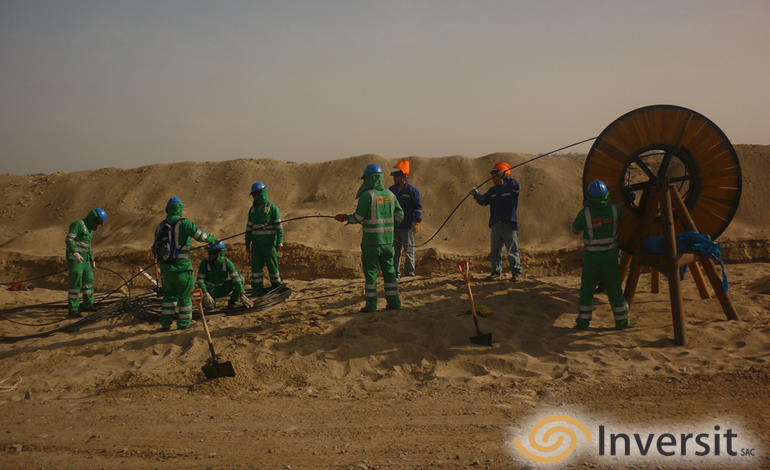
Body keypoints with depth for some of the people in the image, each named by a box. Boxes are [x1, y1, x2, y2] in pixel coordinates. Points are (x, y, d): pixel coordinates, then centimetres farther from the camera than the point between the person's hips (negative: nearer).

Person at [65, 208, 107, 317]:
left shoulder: (89, 229, 20)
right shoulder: (78, 224, -9)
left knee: (89, 280, 12)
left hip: (85, 259, 9)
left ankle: (88, 305, 24)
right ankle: (72, 309, -5)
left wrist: (92, 259, 27)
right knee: (76, 283, -9)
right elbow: (69, 240, -19)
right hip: (75, 259, -9)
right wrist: (75, 253, -30)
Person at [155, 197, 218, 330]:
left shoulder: (160, 227, 7)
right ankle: (184, 323, 14)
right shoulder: (184, 224, -12)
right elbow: (201, 236, -10)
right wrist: (213, 239, 8)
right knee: (185, 295, 8)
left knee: (169, 295, 19)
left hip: (166, 268, 5)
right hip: (182, 268, -5)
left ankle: (165, 323, 19)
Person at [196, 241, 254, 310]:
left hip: (223, 288, 1)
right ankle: (212, 302, 4)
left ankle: (232, 301, -8)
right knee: (207, 305, -35)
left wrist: (242, 296, -38)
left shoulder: (227, 262, -21)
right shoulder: (204, 262, -21)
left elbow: (236, 278, -28)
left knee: (241, 277, -25)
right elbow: (200, 280, -22)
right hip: (210, 290, -1)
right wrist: (205, 295, -38)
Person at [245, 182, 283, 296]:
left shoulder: (272, 207, -3)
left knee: (272, 265, 0)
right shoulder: (252, 209, 13)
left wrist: (279, 241, -11)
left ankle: (277, 287, 14)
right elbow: (249, 226, 18)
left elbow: (279, 225, -5)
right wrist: (248, 243, 16)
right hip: (256, 243, 5)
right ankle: (256, 290, 7)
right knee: (256, 265, 2)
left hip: (269, 243, -5)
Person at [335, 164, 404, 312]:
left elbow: (358, 217, -12)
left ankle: (371, 304, 7)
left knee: (370, 271, 4)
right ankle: (394, 302, 16)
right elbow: (399, 215, 9)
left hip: (371, 240, -5)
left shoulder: (367, 195, -11)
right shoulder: (390, 194, 7)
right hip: (388, 240, 5)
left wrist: (345, 218, 7)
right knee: (389, 269, 13)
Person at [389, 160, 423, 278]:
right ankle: (395, 273, 15)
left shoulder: (412, 190, -5)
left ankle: (409, 273, 8)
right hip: (393, 226, 5)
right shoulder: (391, 190, 10)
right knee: (394, 251, 8)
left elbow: (418, 207, -6)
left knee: (409, 251, 2)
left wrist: (417, 223, -11)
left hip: (408, 227, -5)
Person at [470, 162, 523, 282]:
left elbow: (516, 186, -25)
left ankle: (516, 273, 6)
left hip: (509, 225, -5)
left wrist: (506, 178, -36)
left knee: (513, 250, -1)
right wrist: (477, 195, -16)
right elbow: (483, 200, 3)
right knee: (495, 251, 9)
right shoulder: (492, 191, 13)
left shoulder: (510, 188, -3)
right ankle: (496, 271, 19)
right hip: (495, 225, 6)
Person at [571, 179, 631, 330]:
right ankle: (622, 321, 16)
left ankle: (583, 322, 12)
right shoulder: (615, 209, -7)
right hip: (611, 256, 1)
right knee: (615, 290, 10)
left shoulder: (585, 213, -13)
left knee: (586, 290, 9)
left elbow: (575, 229, 4)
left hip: (591, 257, -1)